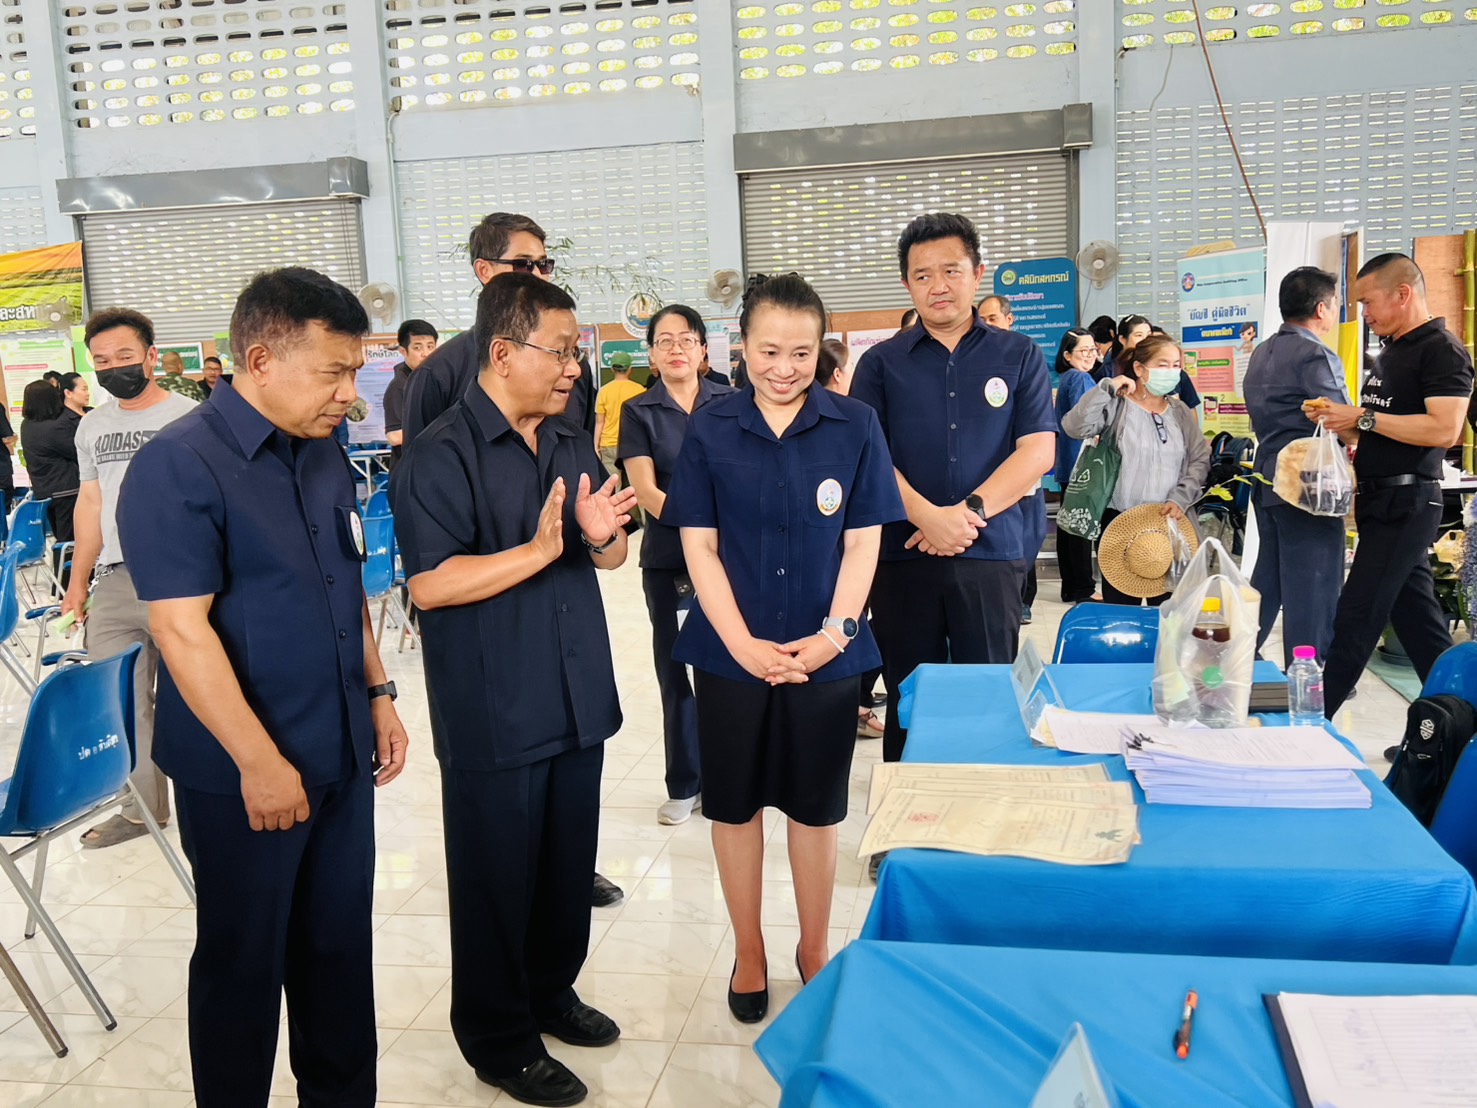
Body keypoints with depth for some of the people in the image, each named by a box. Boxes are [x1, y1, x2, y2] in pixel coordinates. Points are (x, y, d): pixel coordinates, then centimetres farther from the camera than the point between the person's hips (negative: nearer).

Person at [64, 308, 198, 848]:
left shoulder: (189, 417, -4)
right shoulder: (92, 426, 14)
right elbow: (90, 505, 20)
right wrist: (76, 586, 20)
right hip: (114, 583, 6)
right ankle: (141, 807, 22)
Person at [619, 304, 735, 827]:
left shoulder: (729, 403, 4)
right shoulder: (638, 411, 2)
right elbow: (645, 491, -7)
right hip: (667, 558, 0)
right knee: (675, 670, 7)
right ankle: (683, 785, 20)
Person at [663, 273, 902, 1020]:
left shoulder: (855, 427, -3)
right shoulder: (709, 431, -2)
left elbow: (862, 544, -1)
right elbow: (699, 546, -3)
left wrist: (834, 635, -12)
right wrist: (744, 644, -12)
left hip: (825, 653, 0)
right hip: (730, 652, 1)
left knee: (814, 805, 12)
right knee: (734, 803, 12)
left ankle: (814, 948, 33)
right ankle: (748, 952, 31)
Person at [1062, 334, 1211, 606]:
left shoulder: (1180, 411, 11)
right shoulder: (1117, 405, -3)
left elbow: (1200, 459, 9)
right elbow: (1075, 427, -18)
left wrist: (1180, 498, -5)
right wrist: (1106, 388, -18)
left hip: (1169, 522, 4)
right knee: (1121, 607, 1)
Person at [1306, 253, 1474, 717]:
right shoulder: (1390, 353, 17)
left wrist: (1364, 417, -19)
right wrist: (1339, 422, 4)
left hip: (1406, 501, -9)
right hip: (1380, 500, 9)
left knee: (1356, 618, -8)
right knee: (1418, 619, 12)